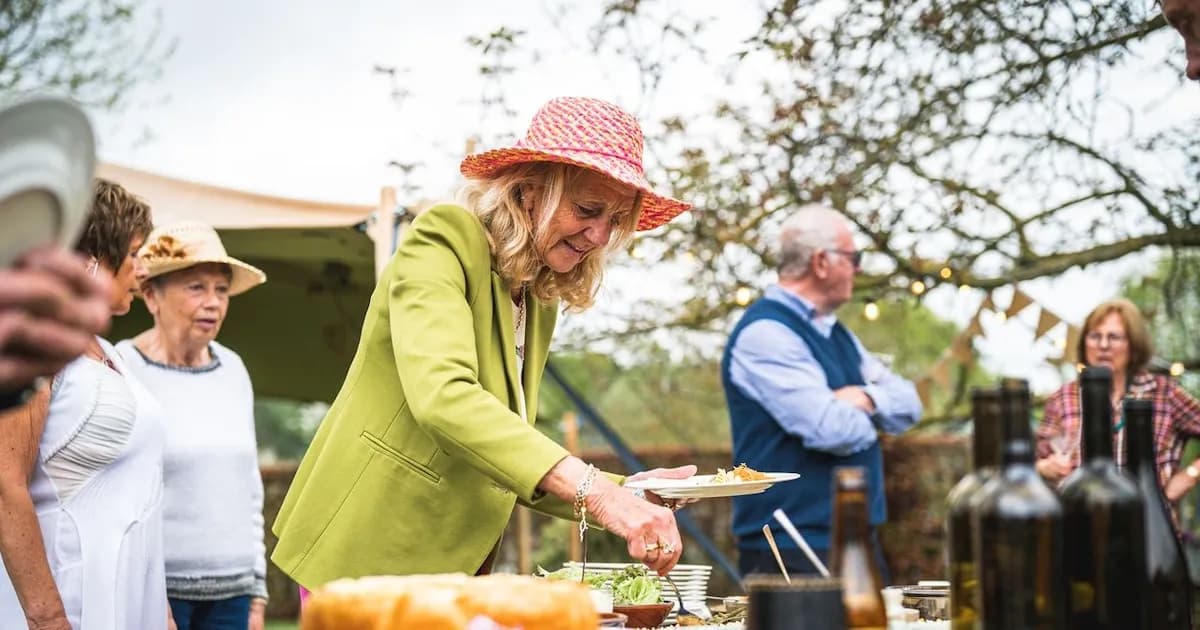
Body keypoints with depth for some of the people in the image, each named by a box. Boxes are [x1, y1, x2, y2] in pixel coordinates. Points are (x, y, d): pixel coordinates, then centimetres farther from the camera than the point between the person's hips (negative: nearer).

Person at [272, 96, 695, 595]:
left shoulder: (540, 304, 10)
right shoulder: (442, 243, -12)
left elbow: (507, 463, 10)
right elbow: (440, 396, -30)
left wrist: (621, 493, -5)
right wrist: (591, 490, -37)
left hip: (450, 573, 8)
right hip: (369, 560, -7)